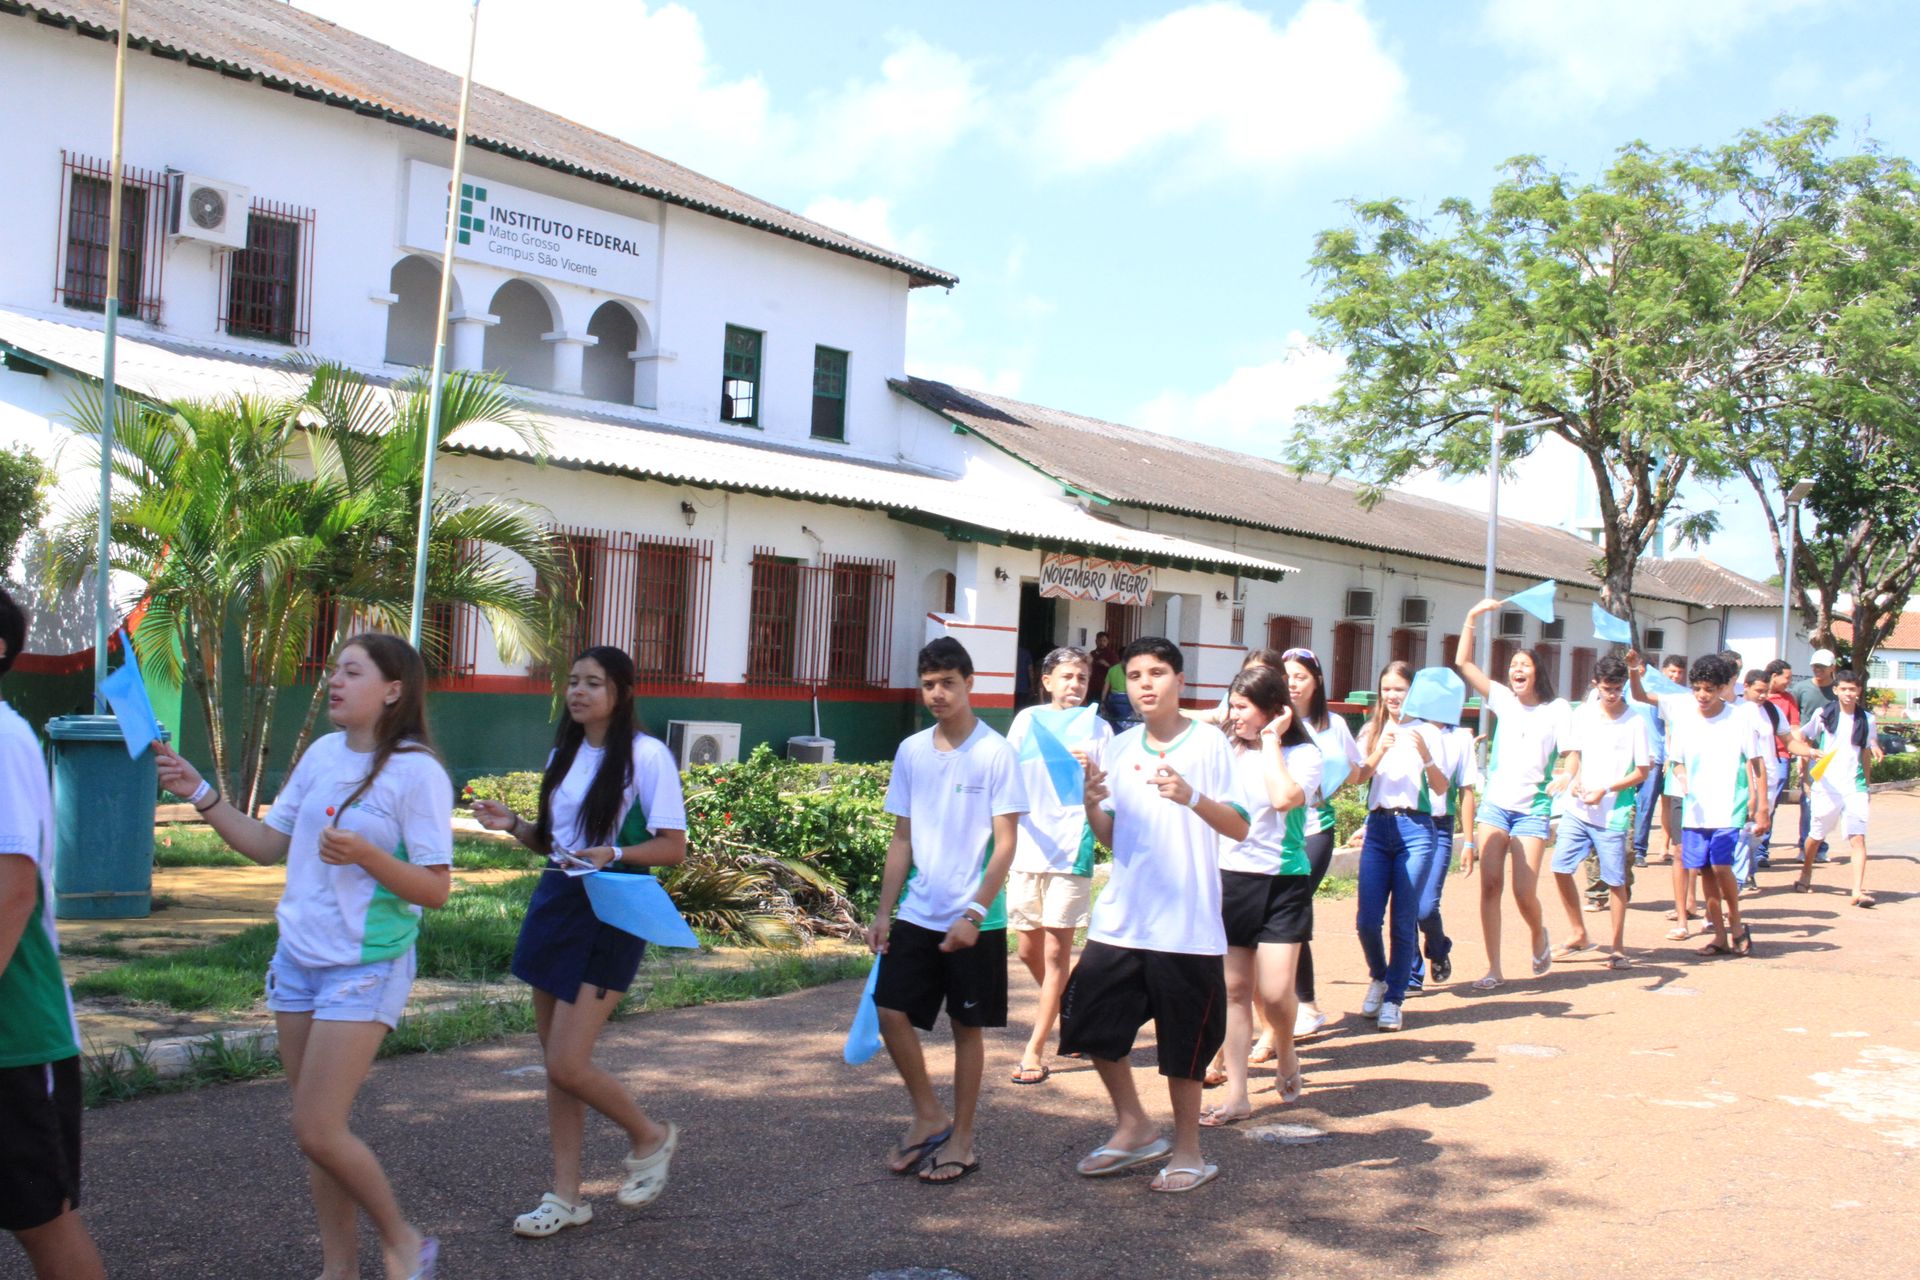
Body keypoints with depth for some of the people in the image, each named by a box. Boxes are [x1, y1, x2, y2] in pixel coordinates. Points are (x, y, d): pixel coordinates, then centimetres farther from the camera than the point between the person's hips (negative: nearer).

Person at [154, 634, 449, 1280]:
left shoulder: (417, 772, -14)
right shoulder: (322, 753, 7)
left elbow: (435, 889, -14)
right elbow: (268, 845, 14)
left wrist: (365, 854, -28)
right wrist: (201, 794, 6)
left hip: (365, 967, -7)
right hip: (297, 958, 7)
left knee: (317, 1131, -9)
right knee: (317, 1128, 11)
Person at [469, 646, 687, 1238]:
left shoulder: (646, 755, -10)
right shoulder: (564, 755, 11)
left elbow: (673, 848, -11)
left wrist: (611, 854, -25)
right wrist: (513, 824, 1)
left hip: (611, 915, -7)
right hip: (554, 903, 7)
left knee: (568, 1064, -11)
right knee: (555, 1062, 10)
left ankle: (651, 1137, 16)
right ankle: (565, 1196, 21)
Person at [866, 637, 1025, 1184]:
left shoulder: (996, 753, -9)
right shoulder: (911, 751, 6)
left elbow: (1005, 844, -11)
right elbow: (902, 839, 11)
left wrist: (973, 914, -19)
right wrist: (884, 911, 5)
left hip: (975, 919, -4)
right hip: (917, 913, 5)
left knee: (967, 1026, 6)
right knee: (891, 1013, 0)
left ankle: (961, 1139, 20)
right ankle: (928, 1118, 20)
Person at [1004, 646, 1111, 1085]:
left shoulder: (1096, 728, 1)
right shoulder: (1027, 720, 8)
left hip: (1071, 850, -3)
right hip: (1028, 847, 4)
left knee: (1056, 950, -4)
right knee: (1029, 950, 11)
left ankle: (1035, 1049, 0)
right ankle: (1066, 1009, 36)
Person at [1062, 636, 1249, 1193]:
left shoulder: (1208, 743, -5)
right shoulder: (1119, 749, 9)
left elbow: (1240, 828, -9)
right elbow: (1110, 837, 11)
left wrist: (1192, 798, -26)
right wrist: (1091, 803, -10)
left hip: (1187, 924, -5)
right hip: (1120, 918, 5)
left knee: (1183, 1044, 5)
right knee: (1091, 1023, 7)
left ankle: (1187, 1151, 24)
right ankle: (1134, 1128, 28)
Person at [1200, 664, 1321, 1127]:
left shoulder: (1303, 754, -4)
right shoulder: (1227, 753, 5)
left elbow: (1285, 798, -24)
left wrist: (1271, 743, -15)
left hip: (1283, 881, -3)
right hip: (1231, 877, 3)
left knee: (1275, 991, -9)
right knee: (1234, 989, 3)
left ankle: (1285, 1050, 25)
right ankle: (1236, 1094, 10)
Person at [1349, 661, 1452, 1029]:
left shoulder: (1427, 732, 3)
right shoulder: (1371, 731, 11)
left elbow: (1441, 788, -4)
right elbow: (1358, 777, -2)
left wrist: (1426, 756, -21)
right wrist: (1380, 751, -19)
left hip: (1415, 829, -2)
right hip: (1378, 827, 2)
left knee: (1403, 921, 0)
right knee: (1367, 919, -1)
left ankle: (1394, 999, 11)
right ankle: (1379, 977, 26)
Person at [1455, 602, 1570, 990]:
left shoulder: (1556, 709, 2)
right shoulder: (1504, 700, 8)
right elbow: (1463, 663, 4)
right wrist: (1472, 617, -3)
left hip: (1532, 808, -2)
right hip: (1494, 804, 2)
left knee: (1524, 892, -6)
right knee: (1490, 885, -5)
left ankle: (1538, 933, 28)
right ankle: (1493, 969, 1)